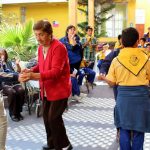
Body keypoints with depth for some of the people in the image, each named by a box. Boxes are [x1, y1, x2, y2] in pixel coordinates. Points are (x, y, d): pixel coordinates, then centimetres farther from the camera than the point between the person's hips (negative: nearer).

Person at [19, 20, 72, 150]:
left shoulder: (59, 47, -21)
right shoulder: (41, 47, 4)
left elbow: (56, 71, -28)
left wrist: (35, 76, -37)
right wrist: (31, 71, -5)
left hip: (59, 89, -8)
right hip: (46, 89, 8)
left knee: (54, 118, -5)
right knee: (46, 117, 14)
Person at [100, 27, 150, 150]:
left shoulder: (117, 60, -4)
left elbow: (112, 82, -1)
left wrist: (103, 77, 19)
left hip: (124, 95, 0)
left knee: (124, 128, 12)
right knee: (139, 130, 10)